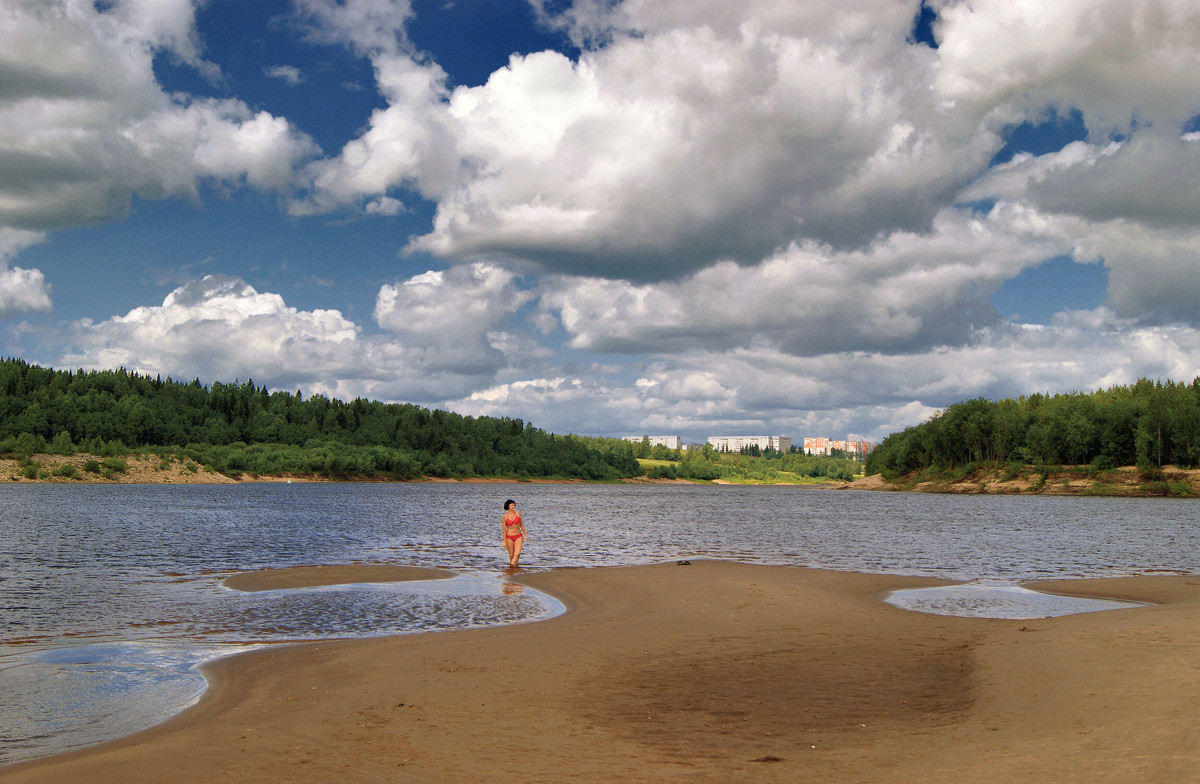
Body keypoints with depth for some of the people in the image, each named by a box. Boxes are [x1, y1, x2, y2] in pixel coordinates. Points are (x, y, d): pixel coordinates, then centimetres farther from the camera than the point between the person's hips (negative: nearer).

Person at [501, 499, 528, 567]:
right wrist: (505, 542, -5)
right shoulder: (504, 517, -6)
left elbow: (521, 525, 12)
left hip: (518, 536, 2)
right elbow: (504, 530, -4)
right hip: (509, 537, -2)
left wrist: (526, 535, 11)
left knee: (517, 553, -16)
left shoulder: (518, 513, 2)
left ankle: (513, 564, -12)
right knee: (511, 554, 4)